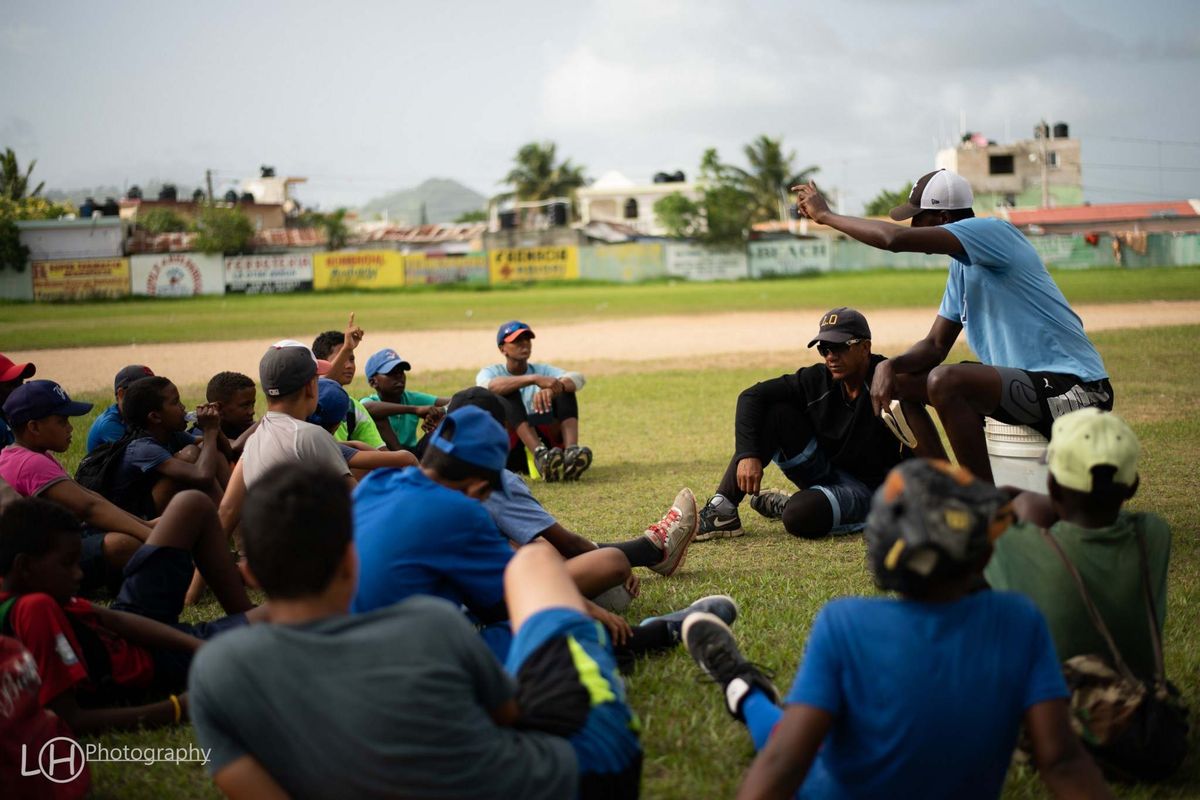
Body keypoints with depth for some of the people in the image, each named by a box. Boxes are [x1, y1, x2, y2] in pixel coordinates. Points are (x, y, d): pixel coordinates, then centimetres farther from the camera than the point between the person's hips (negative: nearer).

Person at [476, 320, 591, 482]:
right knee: (509, 393, -24)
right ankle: (541, 455, -47)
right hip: (507, 454, -2)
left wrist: (551, 389, -32)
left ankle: (571, 451, -38)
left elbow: (578, 379, -9)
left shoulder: (543, 370, 13)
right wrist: (534, 379, -37)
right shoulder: (491, 372, 6)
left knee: (565, 388, -12)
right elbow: (490, 386, -22)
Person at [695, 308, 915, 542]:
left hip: (866, 488, -5)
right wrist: (747, 454, -23)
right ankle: (722, 511, -18)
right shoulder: (818, 379, -7)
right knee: (775, 412, -16)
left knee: (800, 516, -35)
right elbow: (751, 396, -9)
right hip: (821, 469, 5)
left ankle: (782, 505, 5)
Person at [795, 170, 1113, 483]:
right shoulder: (963, 265, 15)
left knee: (944, 380, -31)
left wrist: (826, 215, -14)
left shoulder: (993, 231, -15)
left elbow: (895, 239, -27)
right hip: (1024, 382, 10)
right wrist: (891, 365, -6)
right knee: (899, 382, 9)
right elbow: (936, 345, 16)